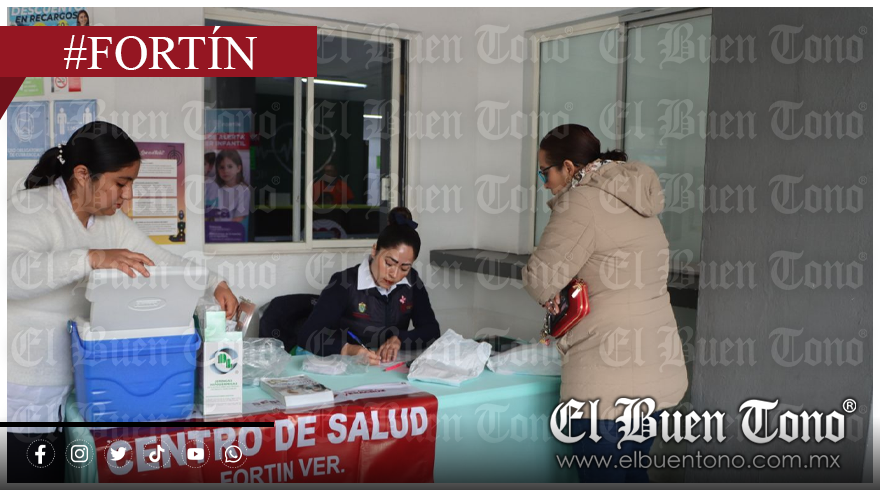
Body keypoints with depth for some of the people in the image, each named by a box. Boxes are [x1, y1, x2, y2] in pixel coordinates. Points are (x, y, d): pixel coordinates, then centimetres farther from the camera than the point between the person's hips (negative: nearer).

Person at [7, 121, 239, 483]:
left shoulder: (110, 220, 5)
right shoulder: (33, 209, -17)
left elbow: (160, 260, 9)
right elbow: (12, 271, -35)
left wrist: (214, 284, -5)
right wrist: (93, 258, -43)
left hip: (70, 386, 7)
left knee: (59, 475, 14)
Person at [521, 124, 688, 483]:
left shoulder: (582, 202, -13)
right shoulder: (636, 201, 15)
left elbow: (539, 279, -12)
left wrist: (551, 296, 10)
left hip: (610, 378, -9)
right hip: (657, 371, 9)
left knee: (601, 477, 2)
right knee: (631, 473, 20)